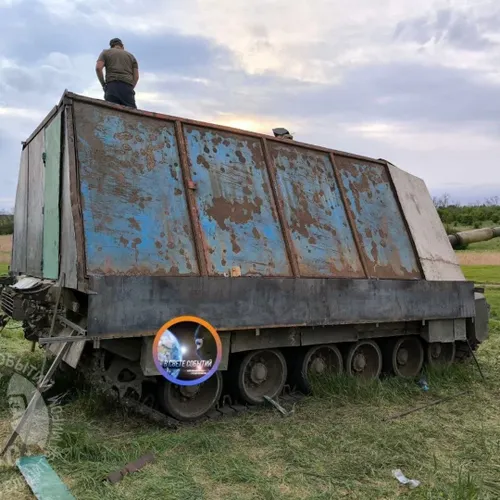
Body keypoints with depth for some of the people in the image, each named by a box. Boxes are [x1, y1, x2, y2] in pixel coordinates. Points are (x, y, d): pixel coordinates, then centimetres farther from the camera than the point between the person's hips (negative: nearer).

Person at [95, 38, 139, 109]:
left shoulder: (106, 52, 20)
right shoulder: (131, 56, 25)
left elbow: (98, 68, 3)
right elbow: (136, 76, 12)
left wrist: (103, 84, 10)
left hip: (112, 86, -1)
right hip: (127, 87, 1)